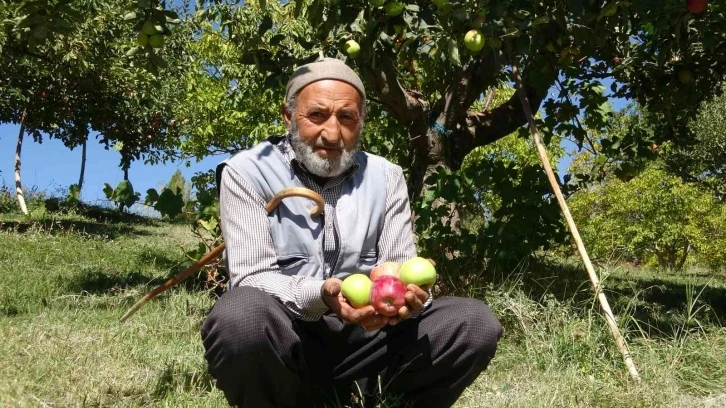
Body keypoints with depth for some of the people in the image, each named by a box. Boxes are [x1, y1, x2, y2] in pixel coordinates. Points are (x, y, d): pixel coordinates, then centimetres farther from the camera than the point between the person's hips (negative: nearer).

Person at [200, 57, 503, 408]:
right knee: (241, 316, -37)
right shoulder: (247, 171, -5)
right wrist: (319, 296, -33)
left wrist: (407, 295, -23)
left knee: (475, 322, -12)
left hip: (361, 342, 4)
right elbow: (252, 277, -13)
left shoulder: (385, 176, 6)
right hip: (279, 347, -3)